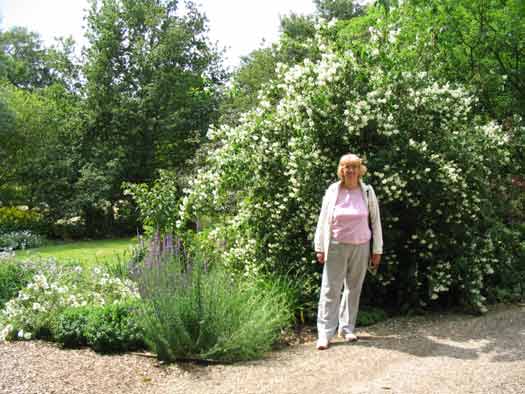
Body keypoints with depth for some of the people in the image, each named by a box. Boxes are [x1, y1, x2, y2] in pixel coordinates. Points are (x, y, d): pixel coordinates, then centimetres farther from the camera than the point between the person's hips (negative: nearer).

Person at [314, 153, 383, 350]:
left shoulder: (367, 192, 2)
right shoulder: (332, 191, 0)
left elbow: (375, 222, 6)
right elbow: (323, 221, 3)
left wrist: (377, 250, 4)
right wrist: (319, 248, -1)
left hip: (360, 247, 2)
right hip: (336, 246, -1)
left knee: (354, 288, 9)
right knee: (330, 289, -3)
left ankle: (347, 328, 22)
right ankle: (324, 333, 0)